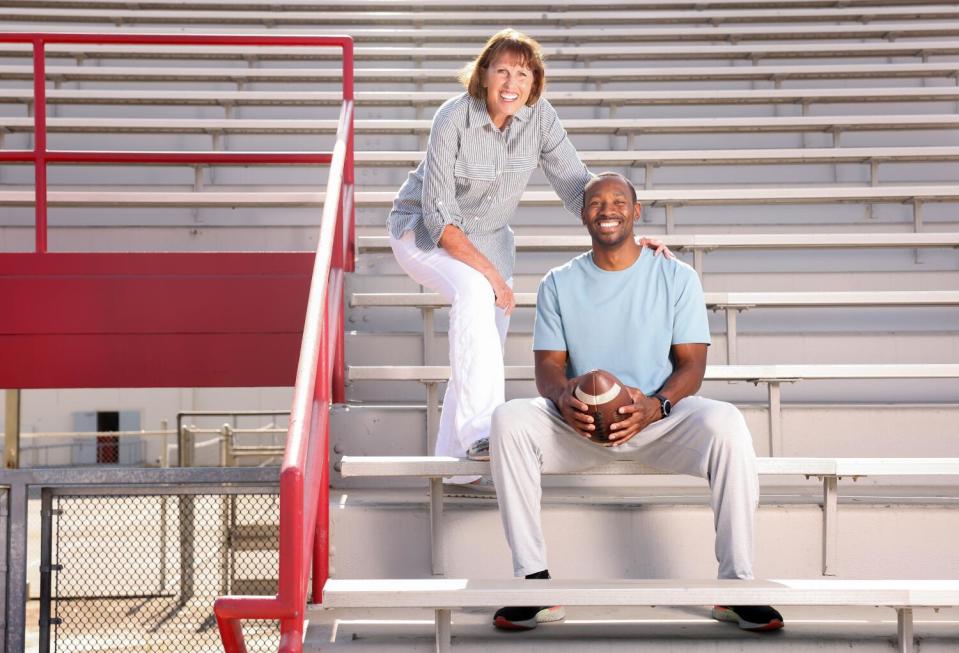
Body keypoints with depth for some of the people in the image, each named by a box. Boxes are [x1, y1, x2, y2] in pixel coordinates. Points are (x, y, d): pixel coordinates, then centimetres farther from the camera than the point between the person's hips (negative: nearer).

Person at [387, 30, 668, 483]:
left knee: (489, 341, 1)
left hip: (488, 237, 5)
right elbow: (439, 216, -26)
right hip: (425, 231, -5)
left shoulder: (539, 117, -15)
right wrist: (491, 274, -29)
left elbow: (576, 186, -13)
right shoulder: (454, 118, -26)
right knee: (474, 292, -34)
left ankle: (454, 463, 16)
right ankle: (480, 429, -39)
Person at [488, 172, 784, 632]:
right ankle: (534, 581, -23)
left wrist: (656, 406, -24)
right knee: (509, 420, -28)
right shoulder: (558, 284, 9)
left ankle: (736, 585, -22)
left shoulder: (677, 277, 5)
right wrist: (563, 397, -23)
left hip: (660, 418, -1)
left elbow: (691, 364, -2)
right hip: (578, 423, 1)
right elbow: (548, 365, 2)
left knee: (725, 423, -33)